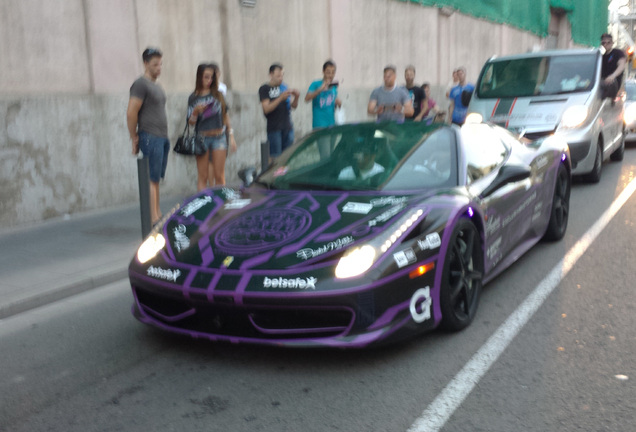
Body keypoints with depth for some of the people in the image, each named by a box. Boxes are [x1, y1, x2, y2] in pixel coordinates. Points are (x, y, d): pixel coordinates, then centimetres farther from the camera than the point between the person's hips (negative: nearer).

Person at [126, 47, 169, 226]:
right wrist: (134, 138, -11)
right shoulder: (141, 84, -8)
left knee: (157, 179, 11)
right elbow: (131, 112, -15)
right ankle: (153, 219, -7)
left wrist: (165, 136, 18)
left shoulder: (157, 86, 20)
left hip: (162, 137, 9)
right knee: (152, 179, -8)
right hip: (150, 137, -9)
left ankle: (158, 215, 16)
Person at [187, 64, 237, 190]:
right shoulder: (194, 98, 3)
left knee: (219, 175, 1)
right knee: (203, 176, 1)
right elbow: (191, 122, 2)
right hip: (202, 138, -1)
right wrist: (196, 112, -18)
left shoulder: (218, 94, 8)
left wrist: (231, 136, 10)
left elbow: (226, 116, 13)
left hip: (219, 137, 1)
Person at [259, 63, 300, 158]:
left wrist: (296, 97, -6)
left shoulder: (284, 86, 14)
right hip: (274, 129, -5)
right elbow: (266, 109, -13)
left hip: (288, 127, 5)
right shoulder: (264, 89, -2)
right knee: (275, 157, -7)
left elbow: (293, 106, 14)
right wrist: (281, 98, -20)